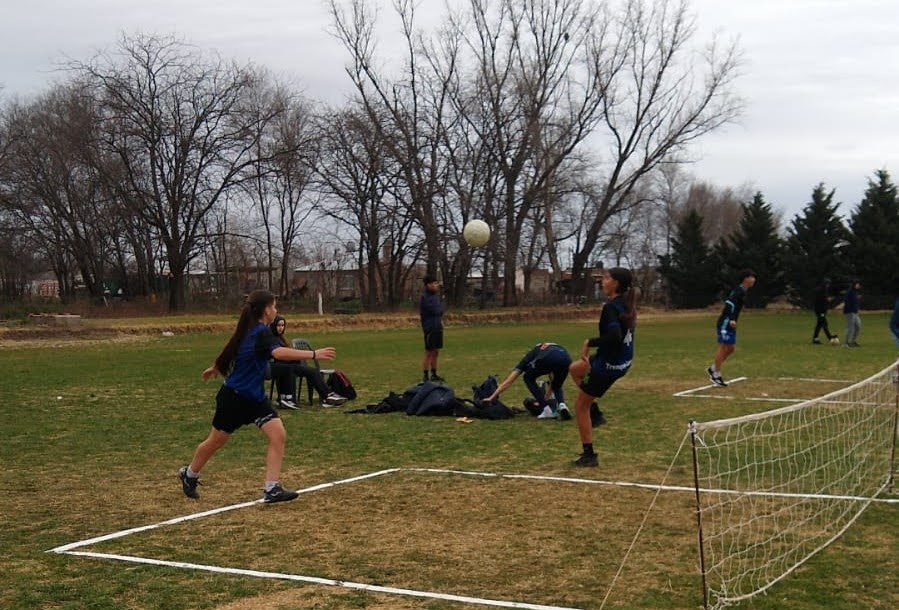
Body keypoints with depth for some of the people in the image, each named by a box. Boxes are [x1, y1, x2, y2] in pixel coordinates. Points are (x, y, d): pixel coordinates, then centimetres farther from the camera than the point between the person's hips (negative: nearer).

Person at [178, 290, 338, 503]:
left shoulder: (250, 330, 3)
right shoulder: (261, 333, -25)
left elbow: (230, 351, 20)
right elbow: (279, 352, -45)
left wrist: (215, 368, 38)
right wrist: (314, 354, -52)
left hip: (255, 397, 8)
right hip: (234, 397, -8)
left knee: (278, 435, -9)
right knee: (216, 441, 12)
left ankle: (272, 489, -9)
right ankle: (189, 475, 38)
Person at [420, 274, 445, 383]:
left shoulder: (435, 296, 13)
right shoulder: (425, 298, -13)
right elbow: (436, 311, -20)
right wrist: (440, 307, 0)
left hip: (438, 328, 8)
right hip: (430, 329, -8)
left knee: (436, 352, 13)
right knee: (429, 353, -4)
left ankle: (434, 375, 21)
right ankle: (425, 377, 0)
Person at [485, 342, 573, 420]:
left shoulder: (528, 357, 34)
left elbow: (508, 381, 29)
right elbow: (553, 382, 51)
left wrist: (491, 397, 31)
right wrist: (545, 399, 60)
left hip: (547, 358, -4)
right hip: (566, 359, 4)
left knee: (528, 378, 25)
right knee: (557, 387, 33)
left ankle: (548, 410, 15)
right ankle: (562, 405, 1)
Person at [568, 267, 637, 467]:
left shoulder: (610, 308, -25)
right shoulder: (626, 303, 2)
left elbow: (614, 336, -38)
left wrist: (590, 342, -26)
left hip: (609, 365, -9)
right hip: (623, 361, 9)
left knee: (580, 406, 7)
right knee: (575, 369, 30)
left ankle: (588, 455, 12)